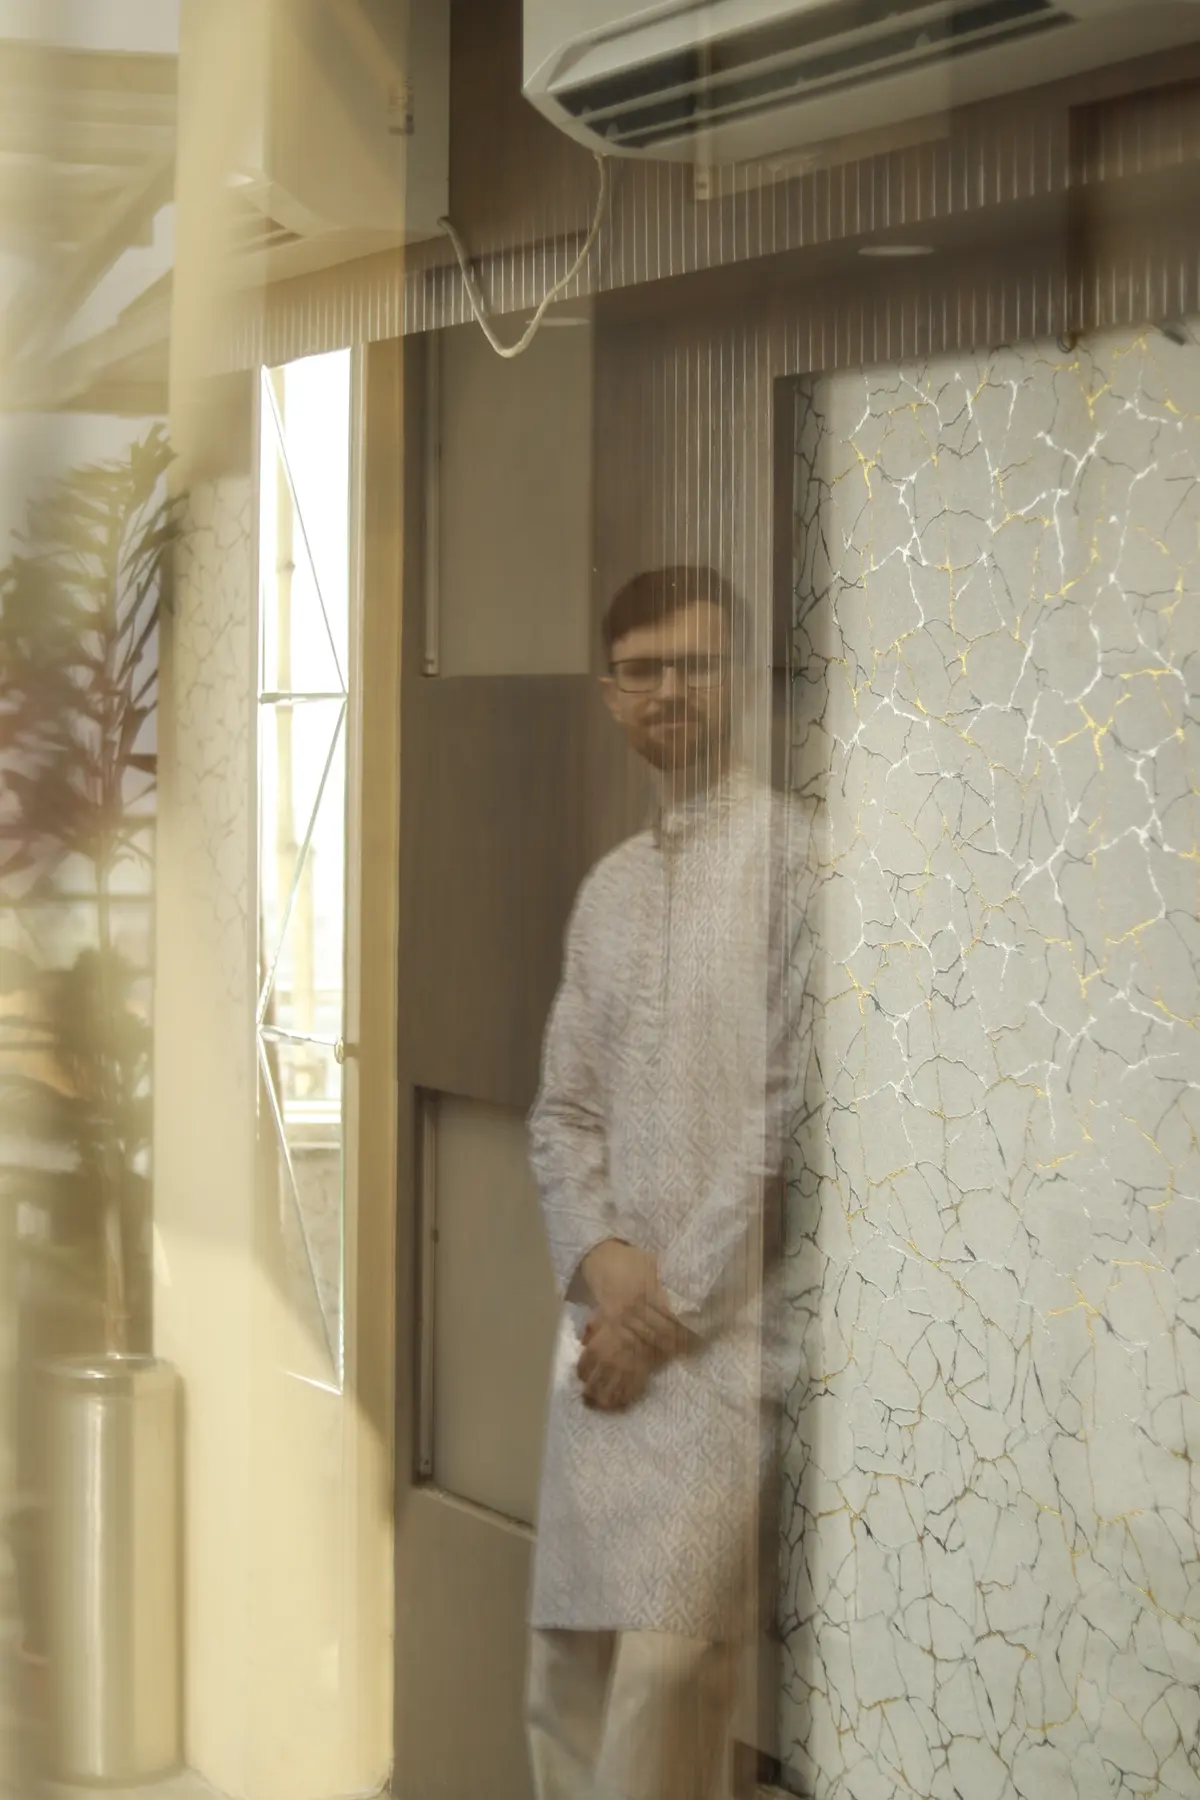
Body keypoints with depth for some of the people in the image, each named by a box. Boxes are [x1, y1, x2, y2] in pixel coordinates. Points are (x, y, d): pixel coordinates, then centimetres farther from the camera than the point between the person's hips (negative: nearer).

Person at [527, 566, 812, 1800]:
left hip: (727, 1328, -7)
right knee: (567, 1673, 7)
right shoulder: (606, 890, 18)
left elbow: (793, 1105, -10)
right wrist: (598, 1255, -4)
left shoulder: (790, 857, -5)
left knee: (666, 1662, -17)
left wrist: (677, 1297, -10)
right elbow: (561, 1108, 16)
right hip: (608, 1327, 7)